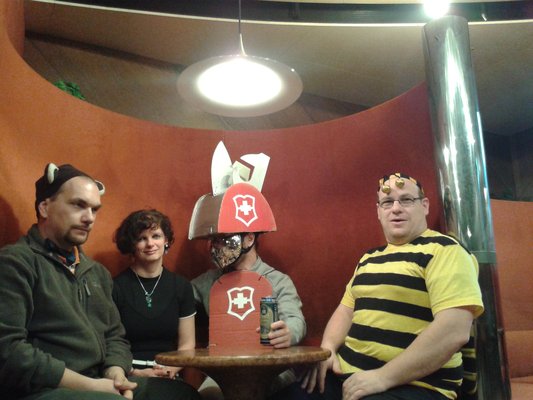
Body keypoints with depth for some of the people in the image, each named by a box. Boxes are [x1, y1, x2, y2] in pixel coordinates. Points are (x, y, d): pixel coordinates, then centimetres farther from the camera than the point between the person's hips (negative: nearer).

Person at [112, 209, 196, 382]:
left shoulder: (181, 286, 8)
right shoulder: (116, 287, -1)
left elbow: (187, 344, 10)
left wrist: (172, 369, -8)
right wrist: (135, 373, -15)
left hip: (168, 378, 3)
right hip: (128, 378, -2)